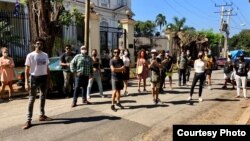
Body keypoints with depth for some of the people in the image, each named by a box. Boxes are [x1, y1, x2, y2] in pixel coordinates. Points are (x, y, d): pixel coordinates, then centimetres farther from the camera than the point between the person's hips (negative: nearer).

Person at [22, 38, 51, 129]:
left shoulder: (45, 55, 6)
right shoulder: (30, 55, -7)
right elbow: (27, 70, -8)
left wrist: (49, 80, 9)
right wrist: (26, 82, -15)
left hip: (44, 78, 5)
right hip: (34, 78, -5)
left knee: (43, 97, 14)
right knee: (31, 99, -2)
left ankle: (42, 115, 28)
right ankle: (28, 120, 2)